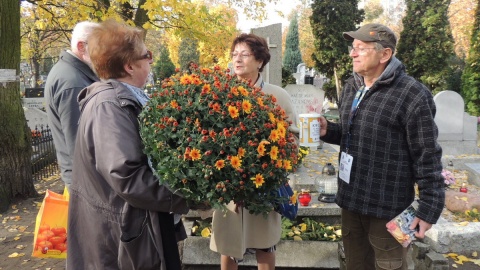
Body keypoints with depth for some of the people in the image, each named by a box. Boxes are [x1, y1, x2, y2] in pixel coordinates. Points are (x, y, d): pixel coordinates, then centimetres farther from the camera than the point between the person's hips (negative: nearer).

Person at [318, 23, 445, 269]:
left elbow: (427, 157, -14)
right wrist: (327, 130, -2)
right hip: (350, 199, 7)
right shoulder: (350, 87, 7)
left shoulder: (412, 95, -16)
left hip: (387, 206, -7)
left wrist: (429, 208, -13)